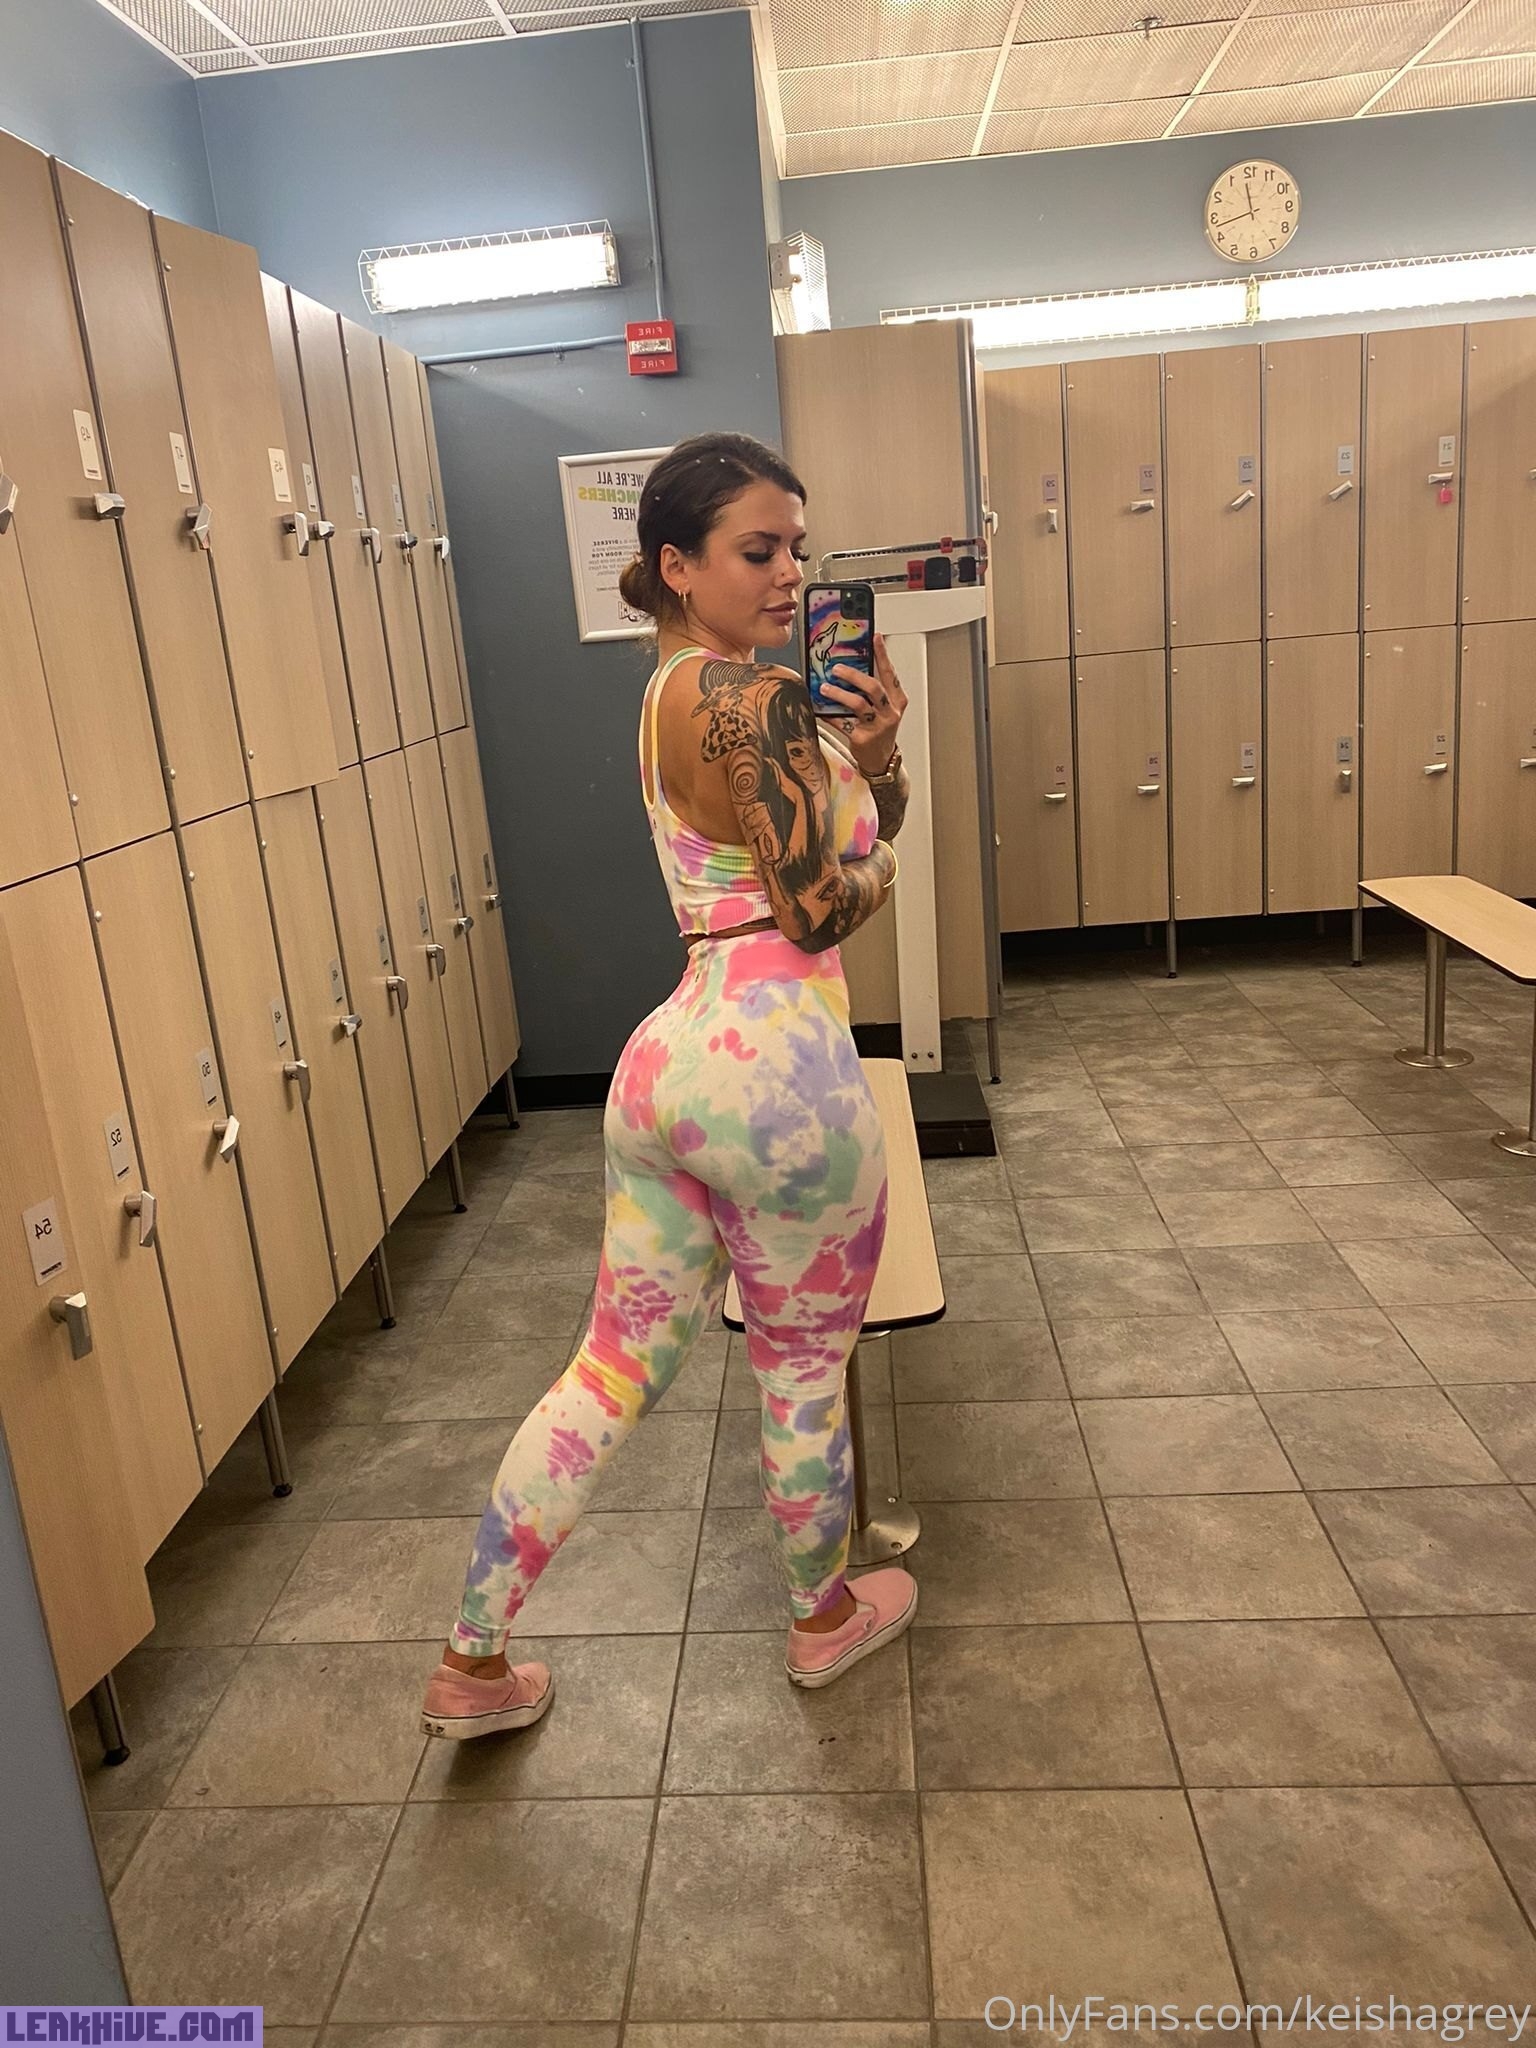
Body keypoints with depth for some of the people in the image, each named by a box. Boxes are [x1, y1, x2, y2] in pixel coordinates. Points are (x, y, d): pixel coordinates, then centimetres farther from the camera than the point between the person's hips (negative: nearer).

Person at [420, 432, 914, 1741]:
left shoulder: (680, 688, 17)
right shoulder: (753, 697, -13)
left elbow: (878, 820, 21)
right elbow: (827, 910, -15)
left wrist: (875, 751, 1)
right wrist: (878, 862, 6)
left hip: (671, 1056, 9)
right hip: (777, 1064, -9)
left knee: (617, 1366, 17)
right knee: (806, 1366, 14)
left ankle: (473, 1666, 27)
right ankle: (825, 1617, 40)